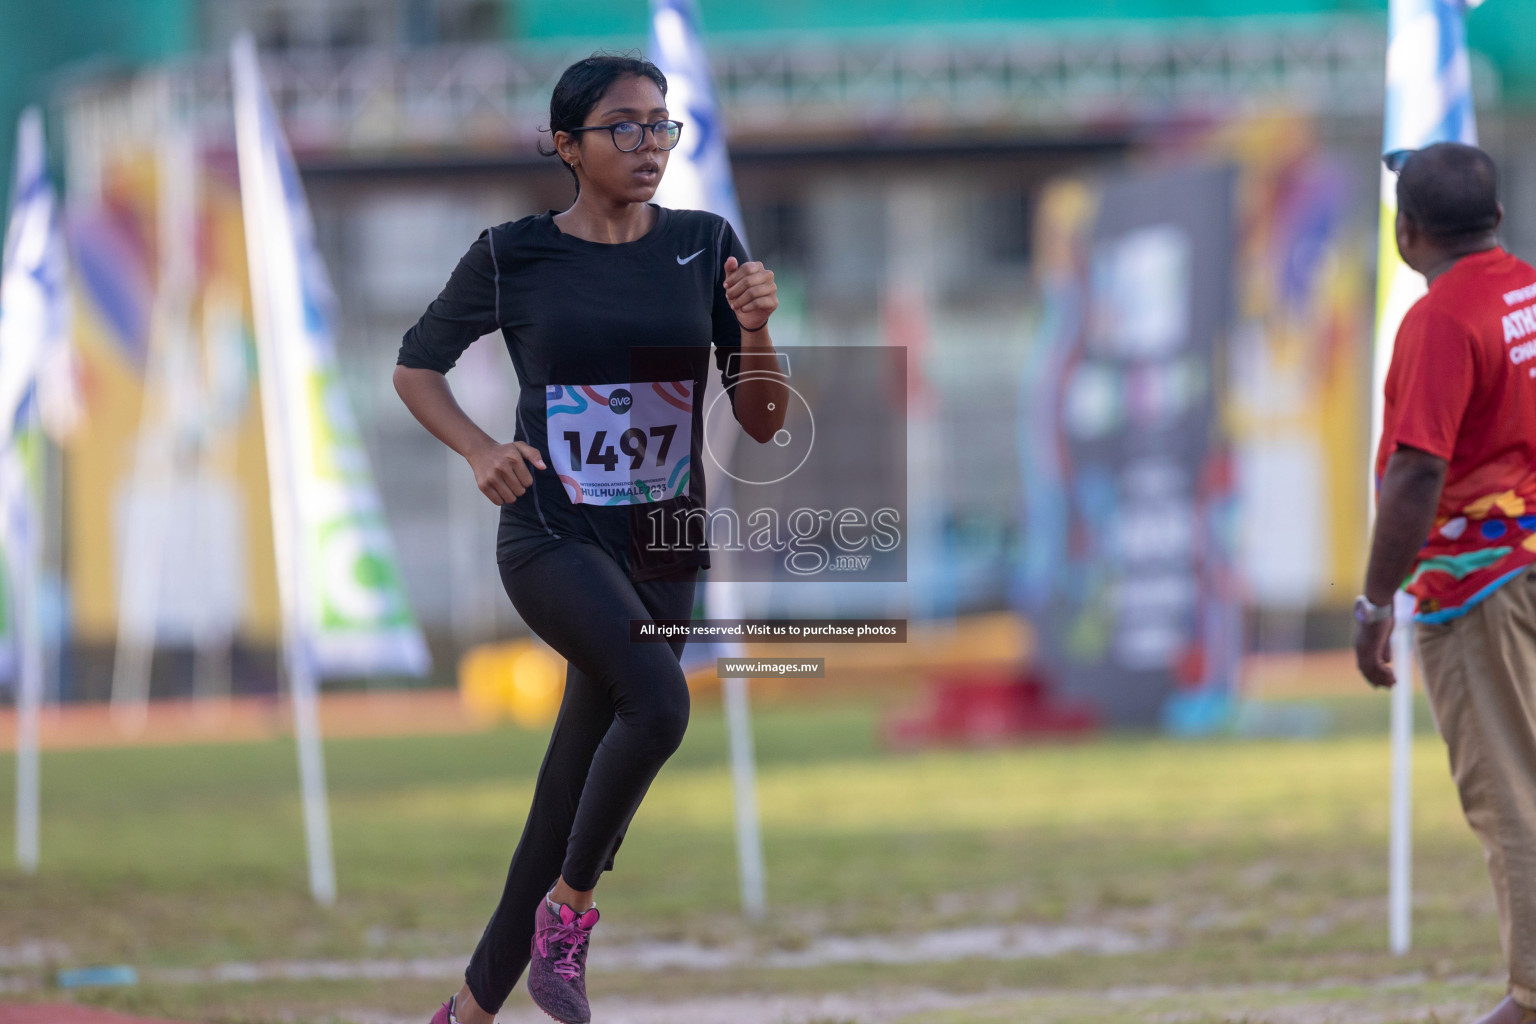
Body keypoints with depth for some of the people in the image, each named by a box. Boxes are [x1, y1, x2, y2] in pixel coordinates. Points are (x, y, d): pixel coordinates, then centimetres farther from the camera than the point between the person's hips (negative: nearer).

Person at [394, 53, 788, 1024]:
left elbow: (762, 423, 3)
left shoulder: (706, 246, 3)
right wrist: (479, 449, -6)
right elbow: (416, 366, 11)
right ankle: (568, 909, -12)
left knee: (572, 793, 6)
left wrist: (756, 332, -16)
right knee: (658, 699, -31)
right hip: (552, 536, -4)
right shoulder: (514, 256, -3)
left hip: (663, 550, 4)